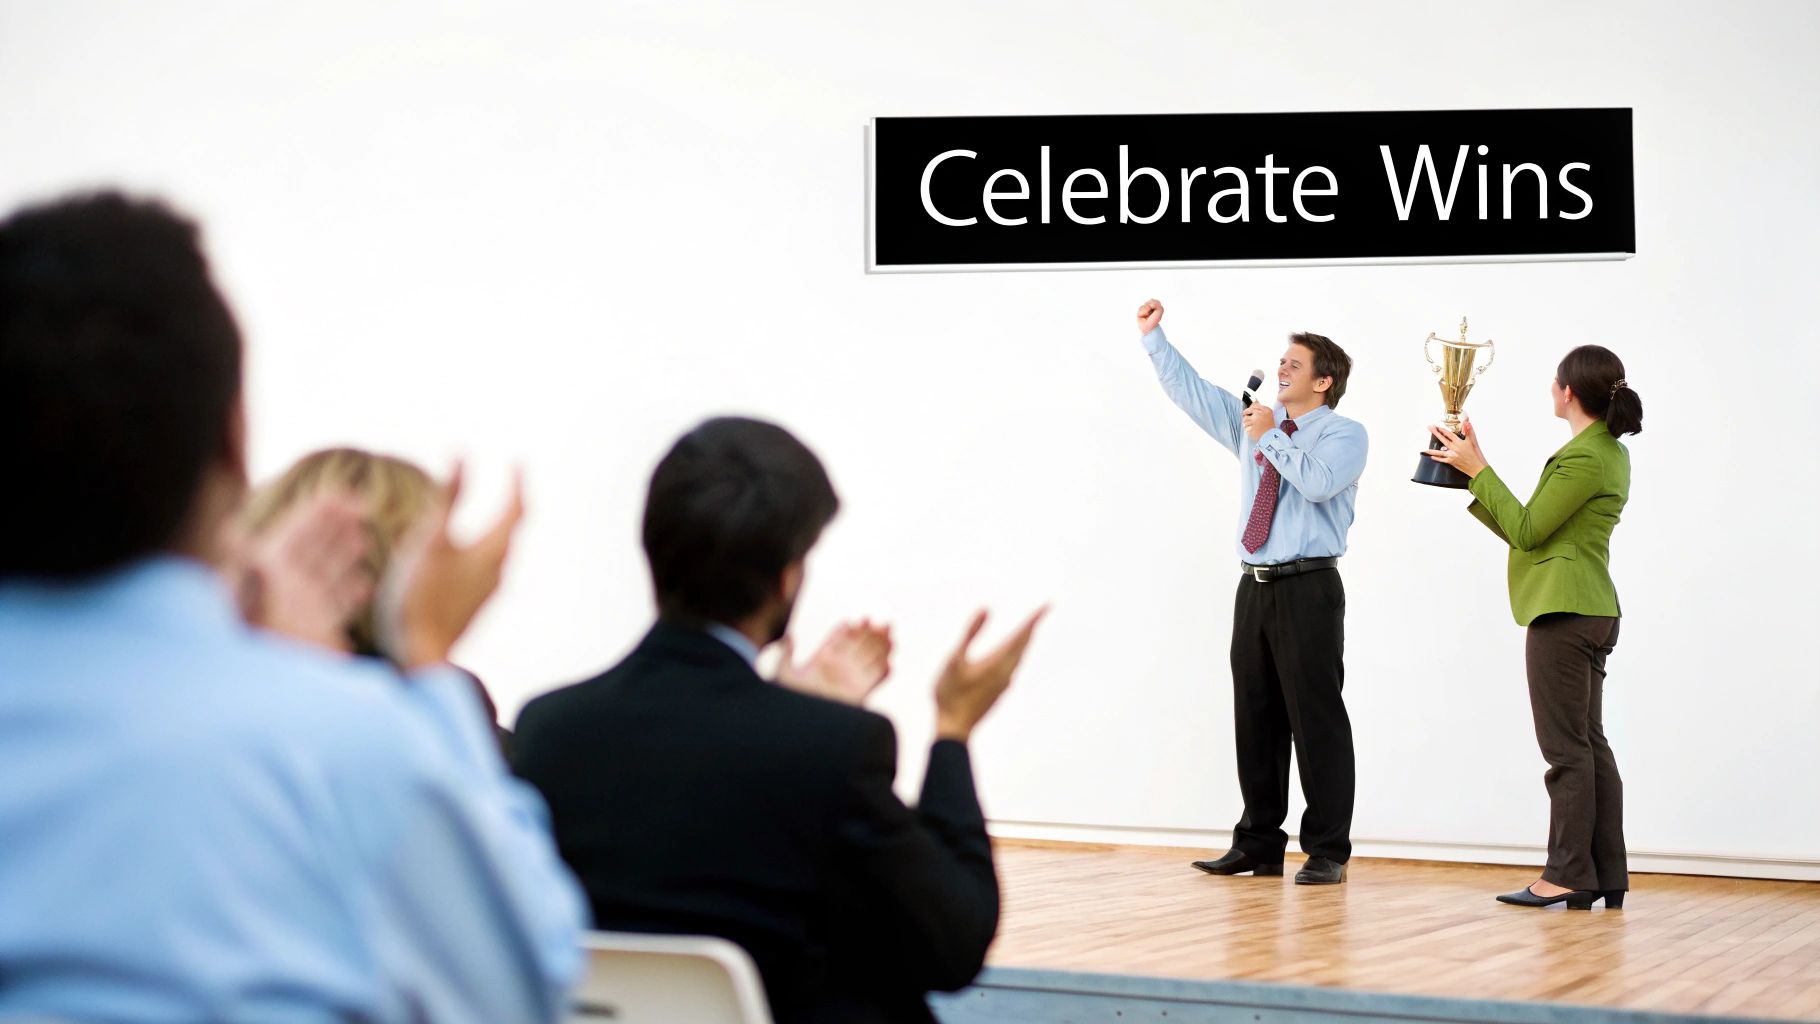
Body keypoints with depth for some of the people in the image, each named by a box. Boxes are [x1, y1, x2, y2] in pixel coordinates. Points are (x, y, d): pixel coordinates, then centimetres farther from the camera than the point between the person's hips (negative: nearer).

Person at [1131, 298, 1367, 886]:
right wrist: (1154, 338, 12)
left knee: (1316, 718, -5)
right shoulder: (1255, 424, 16)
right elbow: (1190, 392, 18)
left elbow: (1318, 481, -22)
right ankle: (1258, 844, 16)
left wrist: (1270, 438, -14)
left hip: (1309, 589, -6)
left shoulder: (1344, 435, -3)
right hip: (1254, 588, 6)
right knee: (1255, 719, 9)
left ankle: (1327, 853, -1)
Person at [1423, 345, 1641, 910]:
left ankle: (1569, 875, -5)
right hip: (1591, 610, 10)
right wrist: (1470, 468, 19)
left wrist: (1477, 468, -9)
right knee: (1590, 745, 10)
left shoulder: (1584, 457, -16)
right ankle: (1607, 875, 12)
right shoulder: (1610, 452, 17)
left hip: (1563, 614, -10)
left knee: (1567, 747, -7)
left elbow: (1526, 531, -14)